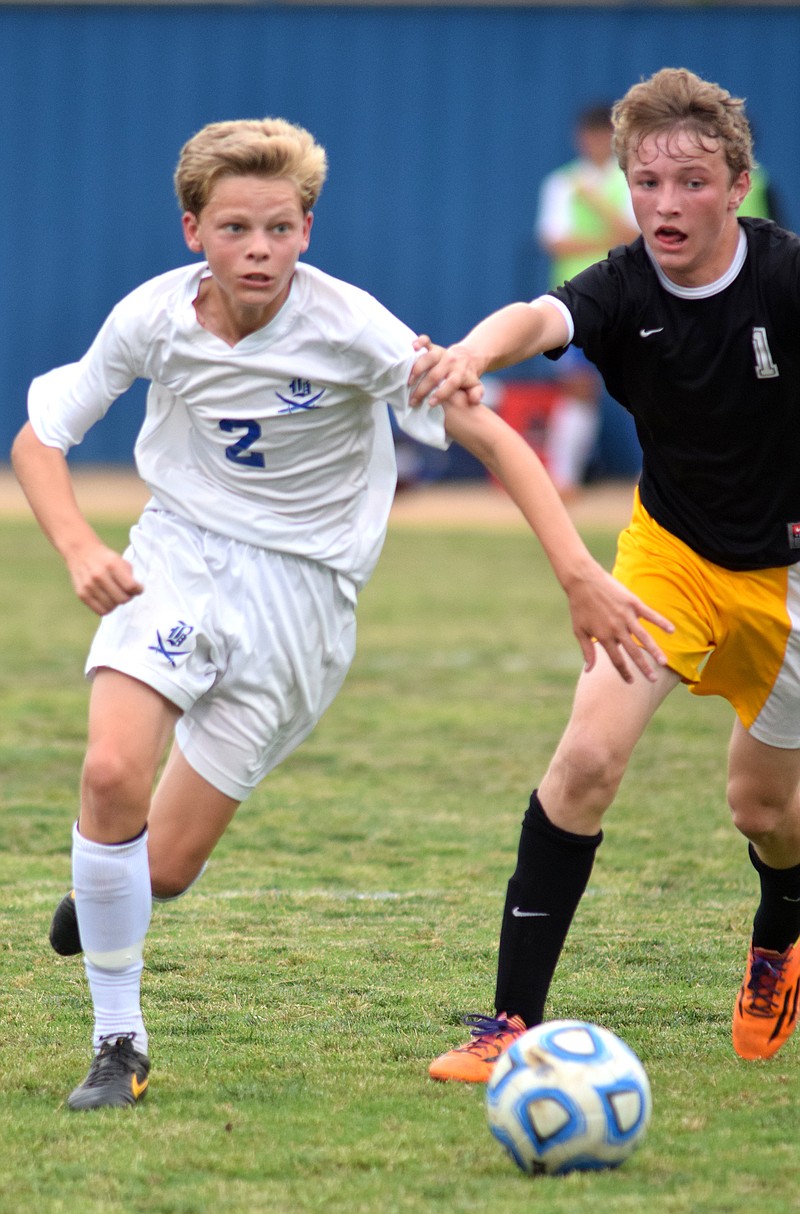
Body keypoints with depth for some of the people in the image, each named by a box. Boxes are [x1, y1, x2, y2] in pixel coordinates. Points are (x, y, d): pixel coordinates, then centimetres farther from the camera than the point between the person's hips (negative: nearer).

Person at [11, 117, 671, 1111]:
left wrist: (578, 572, -26)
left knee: (164, 869, -5)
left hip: (297, 590, -1)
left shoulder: (347, 329, -18)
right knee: (112, 776, -25)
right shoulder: (154, 319, -10)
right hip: (176, 558, 1)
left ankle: (104, 890, 36)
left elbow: (490, 438, -15)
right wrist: (79, 549, -17)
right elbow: (38, 439, 2)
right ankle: (118, 1044, -8)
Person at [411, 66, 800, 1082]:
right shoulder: (628, 291, -21)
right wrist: (475, 351, -65)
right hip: (669, 548, 1)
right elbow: (540, 318, -42)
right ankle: (515, 1018, -14)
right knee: (588, 753, -19)